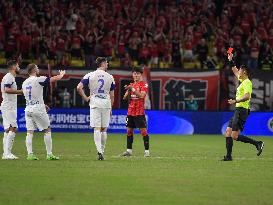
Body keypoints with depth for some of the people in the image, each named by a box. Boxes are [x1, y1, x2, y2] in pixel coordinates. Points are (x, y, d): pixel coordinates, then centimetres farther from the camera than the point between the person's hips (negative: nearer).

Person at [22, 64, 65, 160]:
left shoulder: (24, 83, 11)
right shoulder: (39, 80, -10)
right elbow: (56, 78, -5)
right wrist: (61, 74, 18)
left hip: (28, 109, 6)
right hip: (38, 109, -6)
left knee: (29, 132, 4)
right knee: (47, 130, 4)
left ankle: (30, 154, -4)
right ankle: (49, 154, 2)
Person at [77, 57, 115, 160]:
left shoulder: (90, 75, 0)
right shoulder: (110, 77, 4)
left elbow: (79, 87, -11)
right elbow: (112, 95, 8)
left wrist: (85, 98, 1)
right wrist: (110, 108, 17)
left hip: (95, 103, -1)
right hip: (106, 103, 1)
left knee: (97, 128, -4)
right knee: (104, 129, 11)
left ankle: (99, 151, -19)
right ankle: (102, 151, 16)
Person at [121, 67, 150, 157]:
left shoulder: (144, 84, -3)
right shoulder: (131, 85, 15)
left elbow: (141, 95, -18)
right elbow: (125, 98, 11)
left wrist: (132, 89, -22)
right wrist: (128, 91, -7)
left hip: (139, 112, -6)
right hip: (130, 112, 6)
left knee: (143, 130, -7)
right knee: (129, 130, 7)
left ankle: (147, 151, -5)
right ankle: (129, 150, 14)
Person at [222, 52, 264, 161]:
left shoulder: (247, 83, -12)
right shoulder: (242, 81, 16)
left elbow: (247, 96, -27)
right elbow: (235, 71, 35)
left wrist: (236, 101, -32)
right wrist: (231, 61, 33)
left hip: (242, 110, -10)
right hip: (238, 110, 10)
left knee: (235, 136, -14)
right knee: (228, 132, 6)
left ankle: (258, 143, -10)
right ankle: (228, 156, 4)